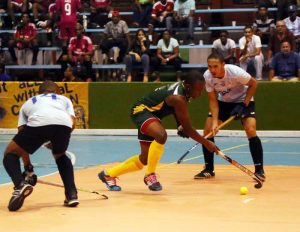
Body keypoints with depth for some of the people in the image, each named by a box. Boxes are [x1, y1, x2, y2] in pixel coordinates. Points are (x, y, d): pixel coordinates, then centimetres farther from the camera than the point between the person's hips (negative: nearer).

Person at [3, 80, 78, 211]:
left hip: (38, 123, -2)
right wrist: (57, 142, 37)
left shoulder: (28, 102, 40)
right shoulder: (64, 99, 40)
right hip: (64, 124, 2)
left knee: (10, 154, 19)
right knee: (60, 156, 34)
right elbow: (72, 123, 21)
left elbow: (22, 131, 32)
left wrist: (28, 169, 36)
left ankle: (20, 185, -9)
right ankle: (71, 194, 20)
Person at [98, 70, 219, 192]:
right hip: (141, 110, -10)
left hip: (150, 113, 10)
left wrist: (181, 126, 1)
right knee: (161, 135, -39)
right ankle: (150, 175, -21)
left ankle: (109, 174, 32)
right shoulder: (178, 98, -32)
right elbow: (188, 129, -26)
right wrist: (207, 143, -19)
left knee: (145, 158, 14)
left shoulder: (182, 87, -6)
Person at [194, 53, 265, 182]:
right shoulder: (207, 77, -22)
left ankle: (259, 170, -12)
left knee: (251, 130, -24)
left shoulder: (235, 72, -33)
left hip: (243, 100, -4)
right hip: (223, 102, 4)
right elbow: (213, 100, -14)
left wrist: (244, 104, -23)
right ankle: (209, 169, 9)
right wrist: (214, 121, -28)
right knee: (208, 130, -7)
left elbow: (253, 84, -16)